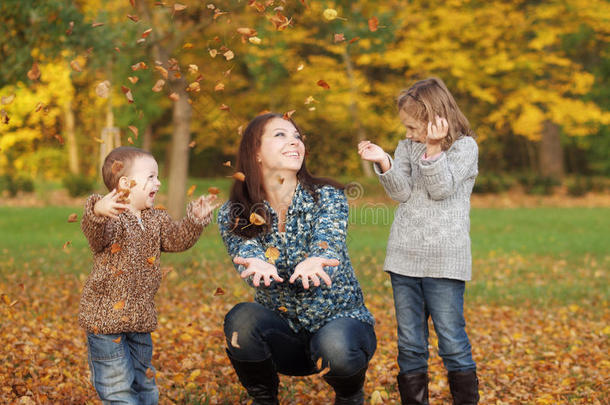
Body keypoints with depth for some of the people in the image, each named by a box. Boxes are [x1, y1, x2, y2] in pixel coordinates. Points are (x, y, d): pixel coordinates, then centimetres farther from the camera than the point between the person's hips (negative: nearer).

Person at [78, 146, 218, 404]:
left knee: (144, 384, 19)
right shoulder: (113, 219, -19)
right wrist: (98, 212, -61)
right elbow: (96, 235, -39)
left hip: (140, 317, 8)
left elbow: (177, 239, 11)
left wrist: (195, 219, -6)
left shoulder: (155, 220, 9)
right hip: (106, 316, -8)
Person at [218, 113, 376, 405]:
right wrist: (258, 265, -51)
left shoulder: (326, 197, -9)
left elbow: (327, 241, -28)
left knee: (335, 347, -36)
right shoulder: (233, 215, -5)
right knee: (241, 318, -30)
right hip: (282, 333, 2)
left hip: (339, 319, -1)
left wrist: (313, 262, -54)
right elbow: (245, 250, -24)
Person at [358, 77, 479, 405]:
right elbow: (402, 192, 1)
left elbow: (441, 189, -11)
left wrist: (433, 148, -20)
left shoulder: (465, 146, -1)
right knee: (409, 343, 9)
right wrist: (383, 162, -14)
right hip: (404, 256, 5)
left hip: (445, 259, -4)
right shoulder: (407, 148, 12)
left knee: (451, 338, -3)